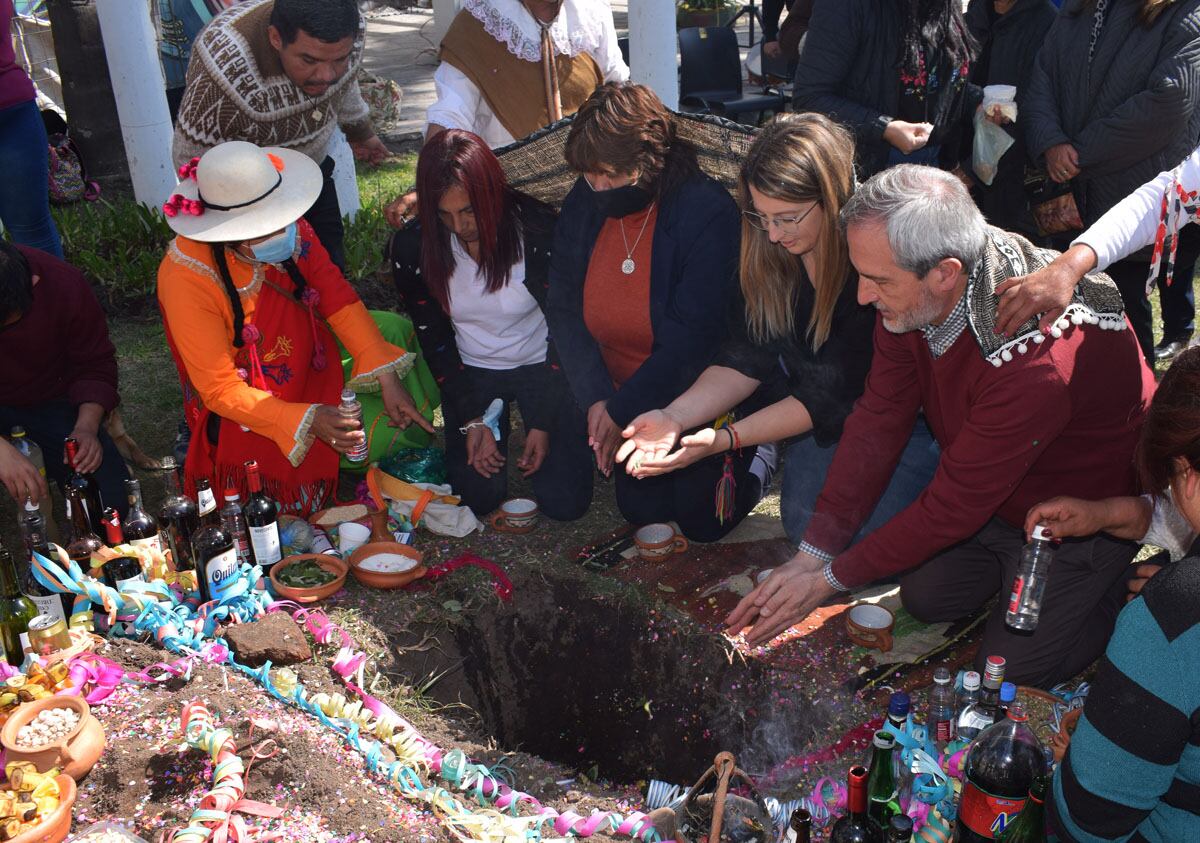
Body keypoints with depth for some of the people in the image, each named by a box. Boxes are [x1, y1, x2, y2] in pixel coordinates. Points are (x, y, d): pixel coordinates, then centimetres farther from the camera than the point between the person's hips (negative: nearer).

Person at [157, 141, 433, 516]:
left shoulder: (288, 227, -17)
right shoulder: (188, 278, -29)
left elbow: (337, 297, -9)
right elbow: (220, 390, -25)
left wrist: (387, 377, -20)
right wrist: (307, 421, -36)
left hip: (313, 367, 5)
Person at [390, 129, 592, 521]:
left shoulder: (539, 229, -24)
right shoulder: (412, 247, -18)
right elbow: (434, 340, -5)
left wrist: (544, 424, -14)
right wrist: (472, 419, -10)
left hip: (542, 366, -1)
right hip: (472, 372, 2)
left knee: (564, 501, -7)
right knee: (478, 496, -8)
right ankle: (494, 421, 22)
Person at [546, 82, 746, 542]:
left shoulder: (708, 212, -25)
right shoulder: (583, 205, -8)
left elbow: (692, 337, -27)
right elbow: (563, 310, -5)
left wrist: (623, 411, -25)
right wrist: (596, 398, -17)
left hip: (698, 401, -5)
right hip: (620, 398, 6)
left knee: (703, 520, 1)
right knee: (642, 509, 13)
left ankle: (756, 454, 27)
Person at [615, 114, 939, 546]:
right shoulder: (775, 252, -11)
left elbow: (833, 396, -26)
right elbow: (748, 356, -11)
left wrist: (725, 439, -30)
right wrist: (675, 417, -26)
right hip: (826, 418, 5)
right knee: (808, 525, -9)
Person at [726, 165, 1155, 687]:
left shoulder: (1036, 364, -43)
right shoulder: (909, 294, -20)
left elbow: (954, 507, -32)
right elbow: (878, 421, -14)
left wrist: (833, 577, -21)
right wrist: (809, 558, -17)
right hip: (991, 487, 6)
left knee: (1011, 668, -2)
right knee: (925, 596, 6)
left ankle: (1115, 573, 19)